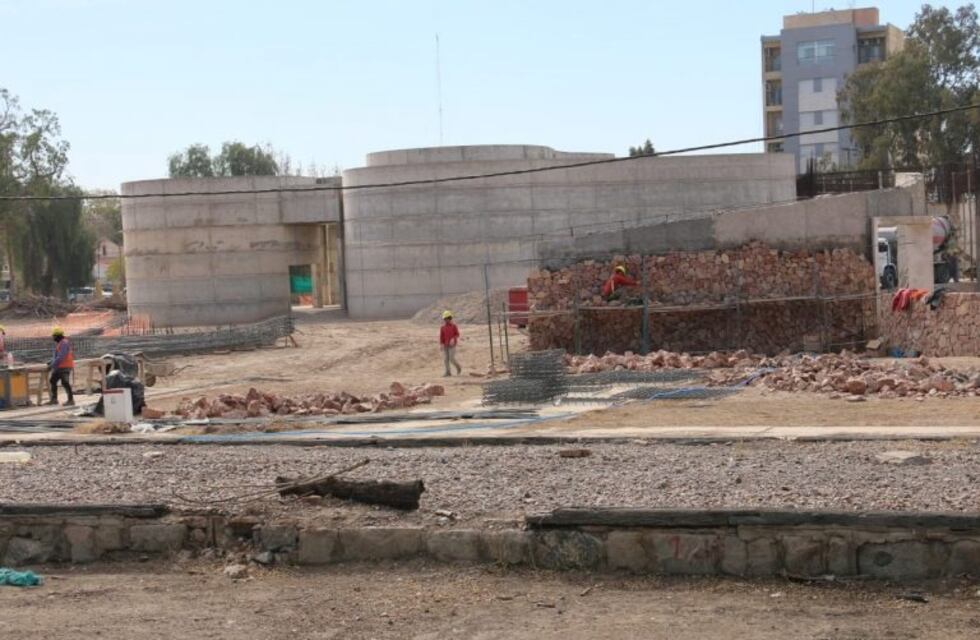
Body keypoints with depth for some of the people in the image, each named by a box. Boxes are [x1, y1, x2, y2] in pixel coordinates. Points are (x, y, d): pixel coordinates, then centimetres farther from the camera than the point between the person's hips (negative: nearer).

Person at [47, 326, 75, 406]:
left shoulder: (64, 343, -18)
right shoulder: (59, 343, 15)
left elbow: (61, 357, -24)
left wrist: (52, 365, -22)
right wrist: (51, 362, 12)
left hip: (65, 367, -11)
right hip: (59, 367, 11)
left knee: (65, 383, -10)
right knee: (53, 381, 12)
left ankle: (71, 400, -4)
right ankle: (54, 399, 18)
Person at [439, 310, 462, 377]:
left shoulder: (454, 326, -3)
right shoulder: (442, 328, 6)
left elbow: (457, 335, -3)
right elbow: (441, 336, 4)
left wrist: (453, 339, -21)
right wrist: (441, 344, -9)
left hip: (452, 346, -4)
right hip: (445, 346, 4)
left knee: (451, 359, -9)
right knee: (445, 359, -1)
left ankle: (458, 367, 15)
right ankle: (447, 372, 4)